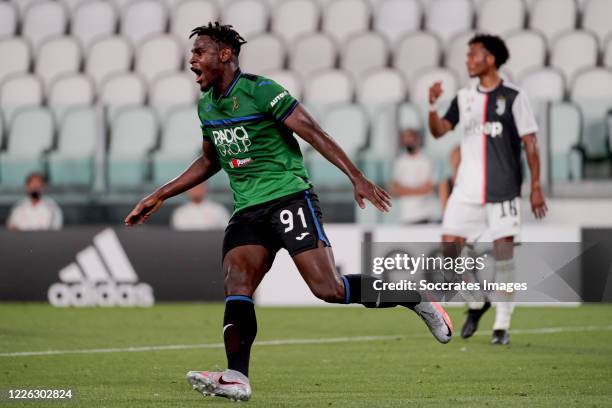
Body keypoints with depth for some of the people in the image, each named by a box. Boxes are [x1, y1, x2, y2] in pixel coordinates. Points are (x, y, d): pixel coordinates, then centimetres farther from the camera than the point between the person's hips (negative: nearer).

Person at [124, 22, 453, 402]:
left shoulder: (260, 90, -10)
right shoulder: (206, 104, 14)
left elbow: (314, 134, -12)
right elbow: (208, 162, 29)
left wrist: (357, 177, -21)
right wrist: (160, 196, 26)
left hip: (288, 196, -7)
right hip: (247, 210, 7)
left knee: (329, 289, -16)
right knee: (236, 285, -15)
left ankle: (415, 298, 4)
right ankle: (236, 378, -23)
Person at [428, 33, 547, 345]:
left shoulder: (513, 97, -3)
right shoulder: (464, 97, 11)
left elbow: (530, 143, -3)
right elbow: (439, 130, 10)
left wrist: (536, 187, -7)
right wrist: (432, 106, -9)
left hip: (503, 189, -5)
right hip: (467, 188, 5)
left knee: (503, 249, -6)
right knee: (449, 246, -2)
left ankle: (502, 324, 2)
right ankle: (477, 302, 21)